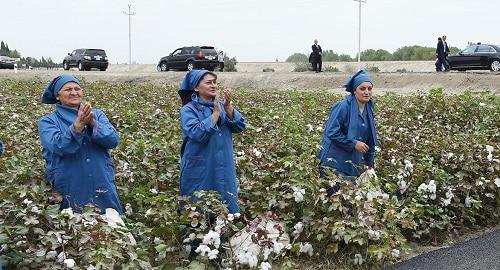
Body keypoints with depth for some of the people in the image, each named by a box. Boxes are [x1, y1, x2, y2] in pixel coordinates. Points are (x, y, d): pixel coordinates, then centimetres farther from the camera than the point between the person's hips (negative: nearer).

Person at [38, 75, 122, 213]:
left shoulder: (97, 114, 9)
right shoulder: (47, 121, 1)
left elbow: (114, 140, -7)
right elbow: (58, 147, -17)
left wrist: (92, 123, -23)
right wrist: (78, 124, -30)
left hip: (103, 187, 2)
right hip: (69, 190, -2)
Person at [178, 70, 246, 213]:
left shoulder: (222, 106, 8)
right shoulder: (188, 110, -7)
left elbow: (240, 126, -4)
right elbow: (198, 134, -23)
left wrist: (228, 107, -17)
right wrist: (216, 113, -19)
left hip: (224, 169, 5)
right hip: (199, 171, -4)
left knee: (227, 209, 10)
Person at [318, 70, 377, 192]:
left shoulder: (369, 110, 10)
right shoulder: (343, 107, -15)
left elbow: (370, 140, 19)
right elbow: (331, 132, -19)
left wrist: (369, 162, 20)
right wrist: (353, 144, -18)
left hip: (353, 163, 7)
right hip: (334, 163, -7)